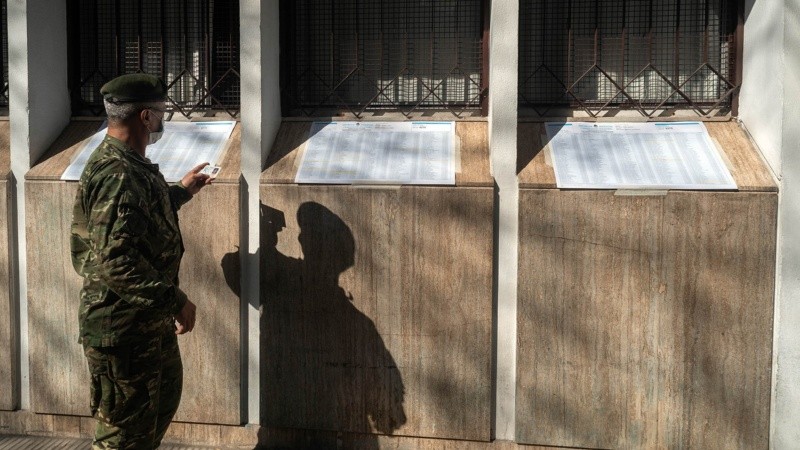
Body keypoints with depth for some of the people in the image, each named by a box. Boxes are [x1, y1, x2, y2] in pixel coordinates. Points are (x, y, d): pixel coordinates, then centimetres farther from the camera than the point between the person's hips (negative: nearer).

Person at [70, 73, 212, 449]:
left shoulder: (129, 164, 8)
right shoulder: (117, 175, -25)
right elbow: (115, 261, -32)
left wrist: (182, 190, 37)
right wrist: (174, 300, -27)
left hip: (148, 318, 11)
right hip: (122, 325, -11)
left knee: (166, 392, 27)